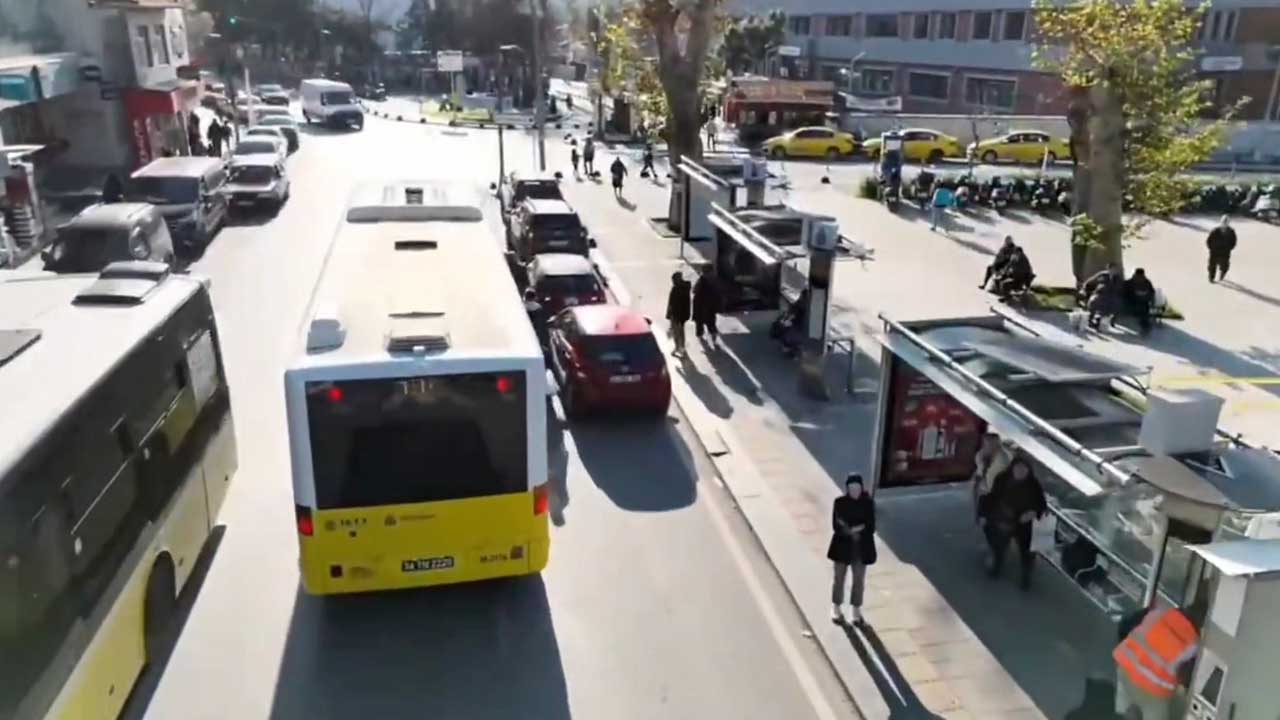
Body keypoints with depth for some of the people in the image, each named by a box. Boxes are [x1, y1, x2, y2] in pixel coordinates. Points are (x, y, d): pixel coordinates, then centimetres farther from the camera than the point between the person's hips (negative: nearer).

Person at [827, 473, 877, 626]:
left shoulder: (868, 503, -7)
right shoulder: (840, 502, -8)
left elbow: (871, 528, -9)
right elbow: (836, 526, -10)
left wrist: (851, 529, -19)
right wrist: (854, 530, -21)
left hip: (861, 547, 0)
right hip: (842, 546, 0)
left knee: (859, 580, 11)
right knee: (838, 578, 11)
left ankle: (856, 610, 28)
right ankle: (836, 609, 28)